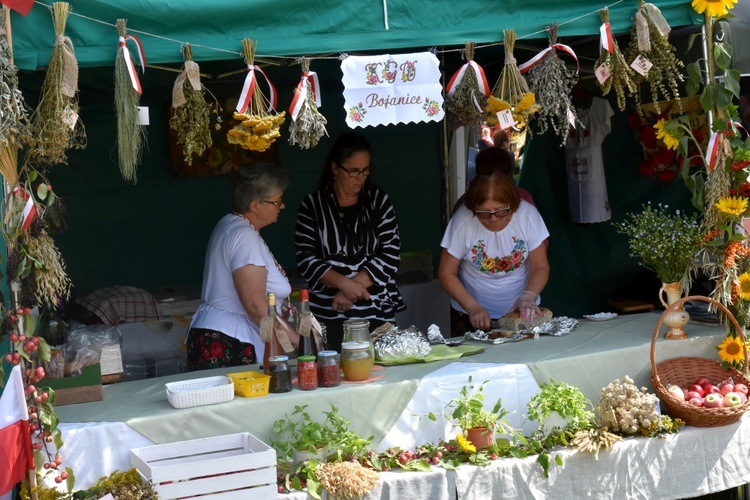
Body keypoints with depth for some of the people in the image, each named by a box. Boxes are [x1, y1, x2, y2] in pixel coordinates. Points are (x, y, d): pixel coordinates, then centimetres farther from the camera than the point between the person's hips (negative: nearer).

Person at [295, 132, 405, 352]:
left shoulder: (379, 200, 6)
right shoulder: (313, 204, 1)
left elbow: (390, 255, -1)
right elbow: (306, 260, -4)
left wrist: (354, 285, -13)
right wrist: (344, 283, -18)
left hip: (378, 312, 2)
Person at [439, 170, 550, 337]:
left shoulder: (528, 215, -11)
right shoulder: (462, 221, -15)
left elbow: (540, 268, -4)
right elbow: (446, 273, -8)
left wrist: (528, 298, -23)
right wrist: (473, 307, -21)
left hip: (521, 312, 1)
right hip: (473, 316, -1)